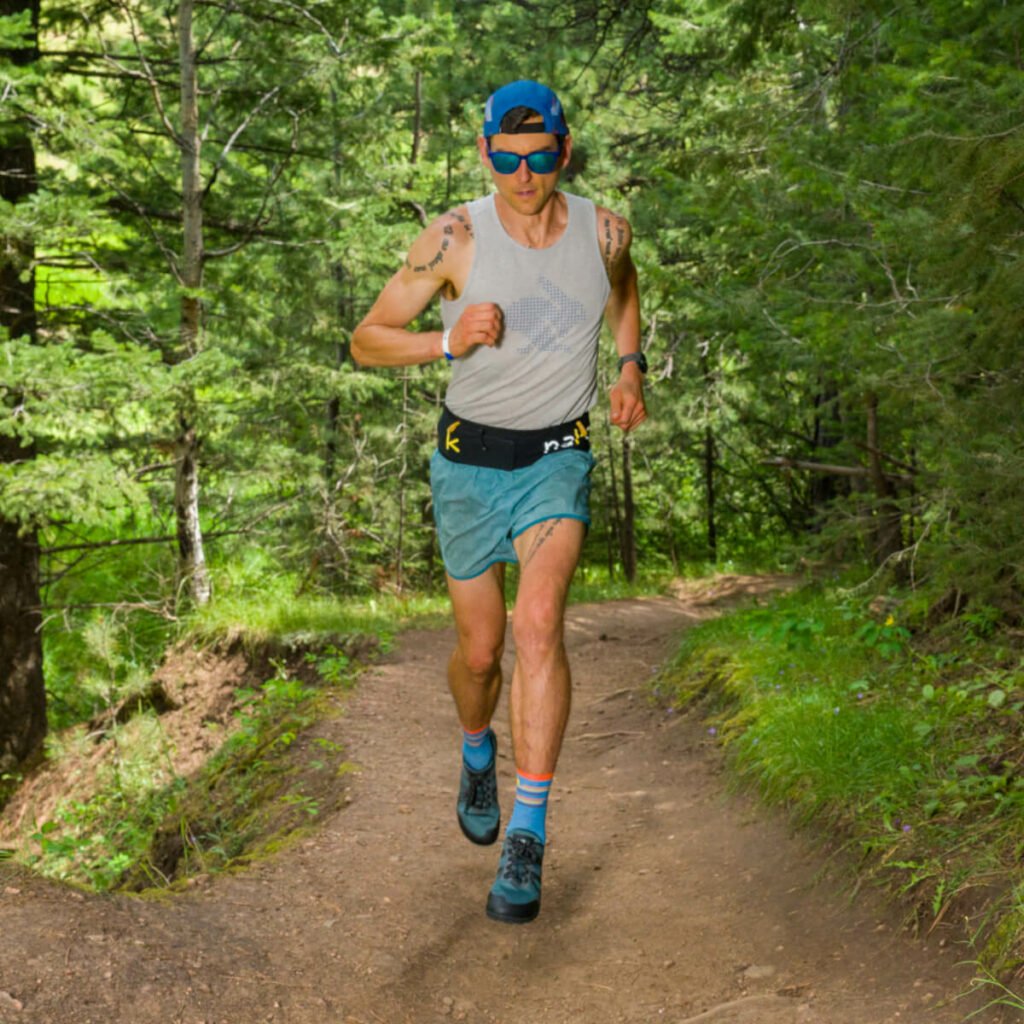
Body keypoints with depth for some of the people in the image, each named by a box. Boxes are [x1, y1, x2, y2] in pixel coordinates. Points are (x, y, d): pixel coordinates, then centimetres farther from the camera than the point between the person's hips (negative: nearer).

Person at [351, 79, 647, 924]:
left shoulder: (604, 231, -6)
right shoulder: (457, 238, -13)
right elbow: (367, 341, -7)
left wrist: (630, 367, 3)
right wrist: (449, 341, -24)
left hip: (559, 458, 0)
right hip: (470, 459, 0)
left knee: (539, 625, -22)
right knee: (479, 650, 8)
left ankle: (528, 837, -16)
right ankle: (478, 753, 44)